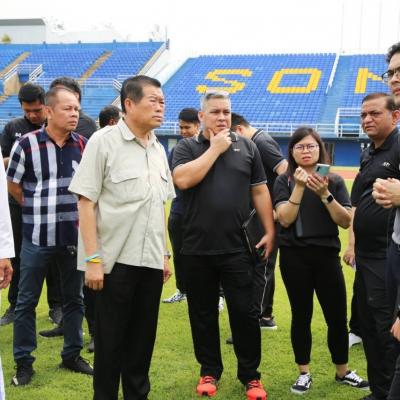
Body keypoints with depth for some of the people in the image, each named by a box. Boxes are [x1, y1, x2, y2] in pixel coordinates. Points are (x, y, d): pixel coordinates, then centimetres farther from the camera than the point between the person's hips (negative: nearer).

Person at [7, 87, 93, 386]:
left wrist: (82, 214, 9)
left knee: (74, 299, 13)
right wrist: (37, 209, 8)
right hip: (38, 237, -3)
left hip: (74, 237, 3)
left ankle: (72, 355, 28)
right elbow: (13, 184, 4)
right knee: (27, 301, 5)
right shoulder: (28, 144, -9)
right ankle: (24, 362, 18)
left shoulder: (83, 145, 1)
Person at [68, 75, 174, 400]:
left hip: (151, 261, 6)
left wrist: (165, 253, 15)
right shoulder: (103, 142, -7)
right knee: (110, 339, 6)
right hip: (116, 260, -5)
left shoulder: (158, 149, 11)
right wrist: (93, 258, -16)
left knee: (143, 337, 12)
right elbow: (86, 201, -11)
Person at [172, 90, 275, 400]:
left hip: (237, 248, 0)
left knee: (244, 313, 3)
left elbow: (260, 191, 8)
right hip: (198, 248, 0)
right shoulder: (187, 147, 2)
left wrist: (270, 231, 2)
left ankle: (250, 374, 18)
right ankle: (210, 371, 27)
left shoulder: (247, 147, 7)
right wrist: (215, 149, -12)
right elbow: (183, 179, -17)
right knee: (203, 314, 11)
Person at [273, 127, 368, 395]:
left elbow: (346, 222, -5)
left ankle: (343, 372, 24)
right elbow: (285, 219, -11)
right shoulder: (285, 181, 1)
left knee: (337, 316, 4)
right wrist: (300, 187, -19)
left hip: (327, 255, 1)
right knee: (301, 316, 7)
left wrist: (325, 195, -16)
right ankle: (304, 373, 21)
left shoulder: (334, 181, 4)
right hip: (295, 257, -1)